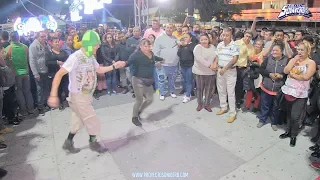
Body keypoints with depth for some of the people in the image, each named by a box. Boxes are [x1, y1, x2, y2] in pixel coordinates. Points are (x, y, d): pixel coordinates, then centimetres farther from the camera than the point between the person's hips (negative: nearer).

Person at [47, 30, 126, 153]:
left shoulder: (90, 57, 1)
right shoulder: (75, 57, -26)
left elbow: (99, 70, 15)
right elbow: (59, 74, -28)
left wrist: (114, 66, 3)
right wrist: (53, 95, -33)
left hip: (86, 95, 8)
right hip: (78, 97, -8)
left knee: (79, 122, 22)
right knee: (93, 122, 6)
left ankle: (68, 143, 40)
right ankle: (93, 143, 31)